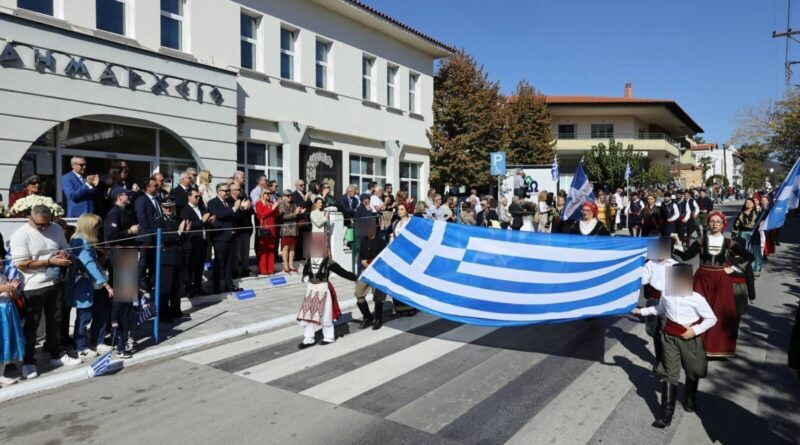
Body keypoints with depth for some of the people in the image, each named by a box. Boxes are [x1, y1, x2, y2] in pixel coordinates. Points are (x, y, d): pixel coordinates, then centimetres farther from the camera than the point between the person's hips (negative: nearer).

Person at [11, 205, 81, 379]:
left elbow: (66, 249, 14)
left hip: (55, 284, 5)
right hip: (32, 288, -5)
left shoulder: (56, 229, 3)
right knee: (31, 326, 6)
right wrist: (51, 261, -24)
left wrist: (64, 256, -10)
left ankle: (57, 355, 29)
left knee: (55, 322, 15)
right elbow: (21, 264, -18)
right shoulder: (20, 235, -13)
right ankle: (28, 362, 18)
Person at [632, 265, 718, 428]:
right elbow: (660, 309, 15)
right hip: (670, 337, 2)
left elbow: (712, 319, -11)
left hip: (689, 338, -2)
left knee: (692, 371, 19)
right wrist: (642, 311, 11)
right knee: (669, 373, 0)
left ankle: (690, 398, 49)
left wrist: (695, 330, -20)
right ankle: (666, 414, 0)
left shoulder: (696, 299, -19)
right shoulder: (666, 295, -7)